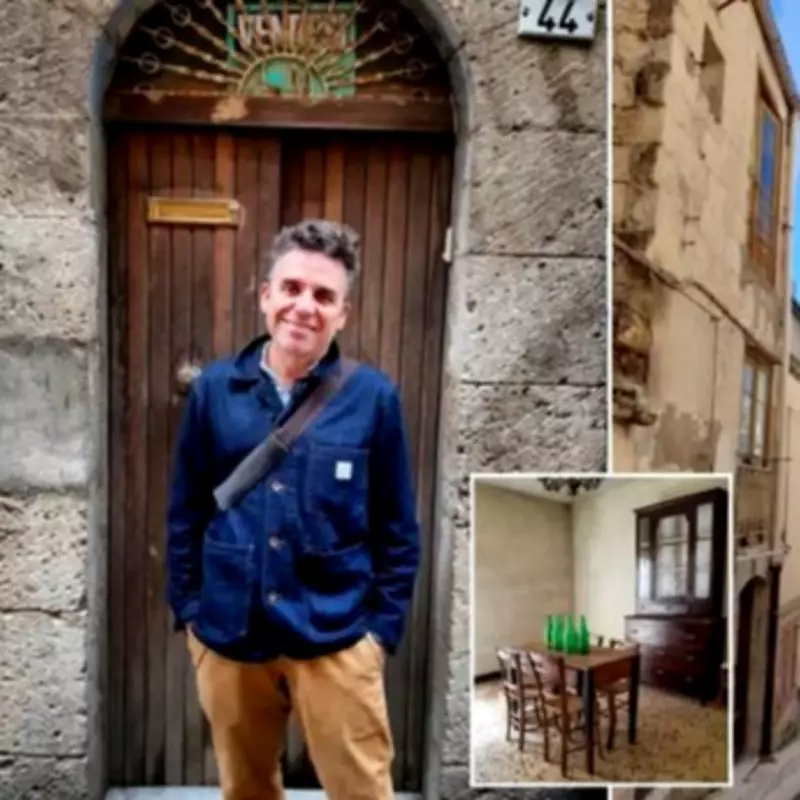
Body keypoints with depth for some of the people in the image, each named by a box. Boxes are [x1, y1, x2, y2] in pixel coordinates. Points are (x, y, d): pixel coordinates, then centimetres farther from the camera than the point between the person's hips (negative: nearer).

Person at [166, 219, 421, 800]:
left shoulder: (374, 396, -7)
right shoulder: (214, 389, -2)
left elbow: (398, 528, -2)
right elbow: (186, 512, 6)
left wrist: (383, 627, -4)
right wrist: (188, 610, 4)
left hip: (336, 638, -2)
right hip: (226, 635, 3)